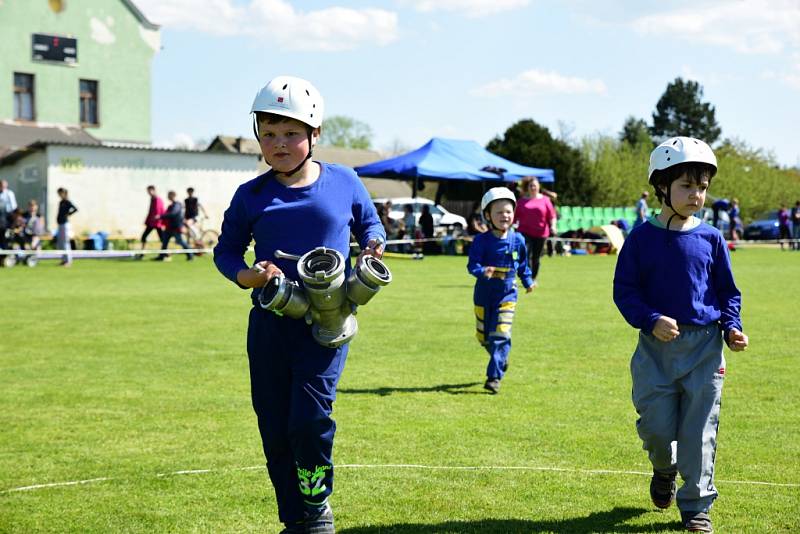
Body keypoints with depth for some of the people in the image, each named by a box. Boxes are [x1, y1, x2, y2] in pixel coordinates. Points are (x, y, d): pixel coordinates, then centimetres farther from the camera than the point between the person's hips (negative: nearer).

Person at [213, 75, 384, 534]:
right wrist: (246, 275, -11)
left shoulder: (344, 183, 0)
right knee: (275, 430, 8)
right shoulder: (251, 196, 2)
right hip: (269, 323, 3)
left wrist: (373, 246, -6)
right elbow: (226, 250, 10)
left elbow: (369, 223, 17)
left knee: (310, 419, -16)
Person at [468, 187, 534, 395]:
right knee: (483, 336, 13)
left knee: (500, 335, -12)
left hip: (507, 293, 0)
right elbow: (472, 265, -19)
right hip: (484, 293, 0)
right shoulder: (482, 241, -10)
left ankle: (494, 377, -11)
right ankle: (501, 359, 42)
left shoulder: (517, 240, -2)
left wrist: (528, 281, 11)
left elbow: (522, 264, 15)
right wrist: (482, 271, -38)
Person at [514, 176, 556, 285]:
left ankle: (533, 279, 24)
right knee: (526, 255, -14)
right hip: (525, 232, -1)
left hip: (540, 233, 1)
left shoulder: (545, 199, 5)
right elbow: (515, 216, 11)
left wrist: (553, 226, -12)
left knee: (536, 258, 9)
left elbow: (551, 215, 2)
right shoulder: (522, 200, 7)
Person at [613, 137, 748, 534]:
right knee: (656, 426, 0)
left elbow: (728, 291, 12)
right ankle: (664, 470, 34)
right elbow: (624, 289, -1)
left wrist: (732, 327, -3)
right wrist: (651, 320, -16)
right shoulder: (642, 238, -2)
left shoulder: (711, 238, 4)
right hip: (656, 347, -1)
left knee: (700, 430, 3)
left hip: (704, 346, 1)